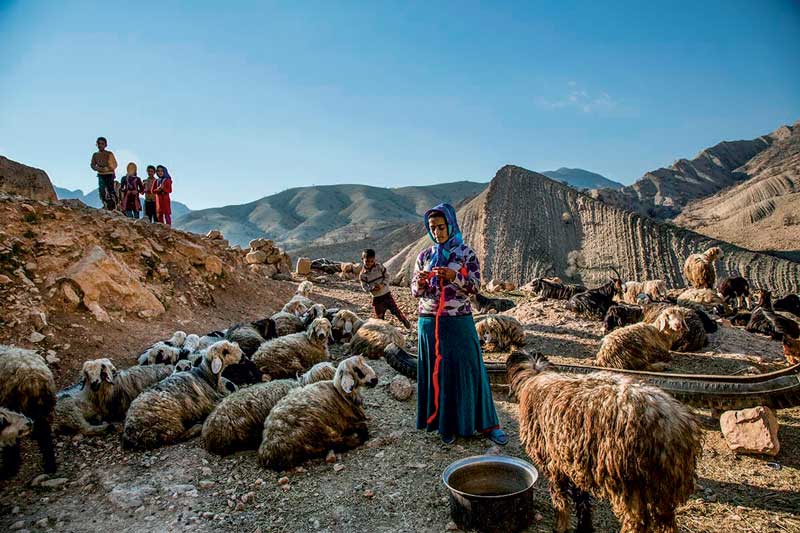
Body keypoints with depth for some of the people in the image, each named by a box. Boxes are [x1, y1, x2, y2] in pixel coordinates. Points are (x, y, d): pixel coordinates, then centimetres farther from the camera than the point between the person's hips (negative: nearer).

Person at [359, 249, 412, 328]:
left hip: (386, 294, 0)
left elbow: (387, 277, -2)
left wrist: (382, 285, -19)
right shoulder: (363, 275, -6)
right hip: (376, 298, 0)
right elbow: (364, 287, -4)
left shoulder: (379, 267, -5)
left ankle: (406, 322, 20)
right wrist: (371, 289, -24)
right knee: (379, 317, 5)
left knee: (395, 310, -1)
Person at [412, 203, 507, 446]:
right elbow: (415, 292, 6)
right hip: (430, 323, 2)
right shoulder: (424, 256, 6)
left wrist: (454, 277, -25)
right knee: (436, 372, 7)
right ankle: (445, 424, 21)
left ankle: (487, 423, 17)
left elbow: (475, 286, -7)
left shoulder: (467, 253, -1)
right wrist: (420, 283, -17)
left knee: (468, 369, 3)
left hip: (459, 322, -2)